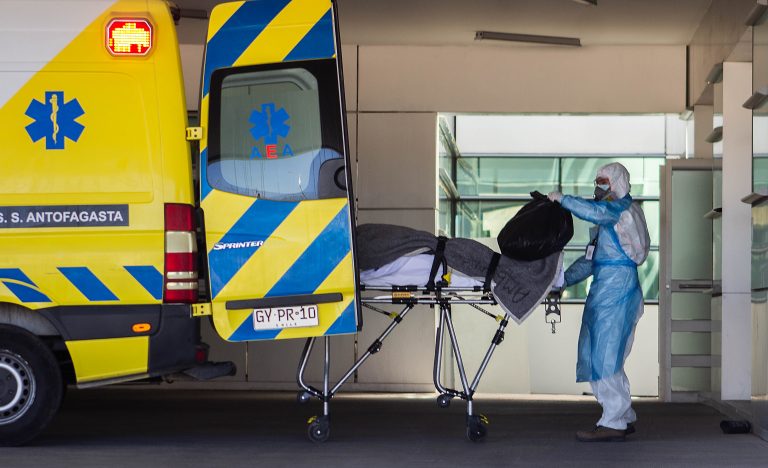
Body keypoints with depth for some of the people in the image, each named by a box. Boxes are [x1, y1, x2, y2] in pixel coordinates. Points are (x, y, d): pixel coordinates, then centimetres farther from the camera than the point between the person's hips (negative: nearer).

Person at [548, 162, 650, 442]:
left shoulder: (622, 207, 0)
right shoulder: (607, 219, 28)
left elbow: (595, 211, -23)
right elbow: (589, 260, 26)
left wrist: (562, 199, -15)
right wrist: (562, 280, 18)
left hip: (617, 286, -10)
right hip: (606, 287, 10)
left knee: (605, 354, -13)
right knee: (605, 355, 8)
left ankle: (613, 423, -14)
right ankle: (626, 418, 12)